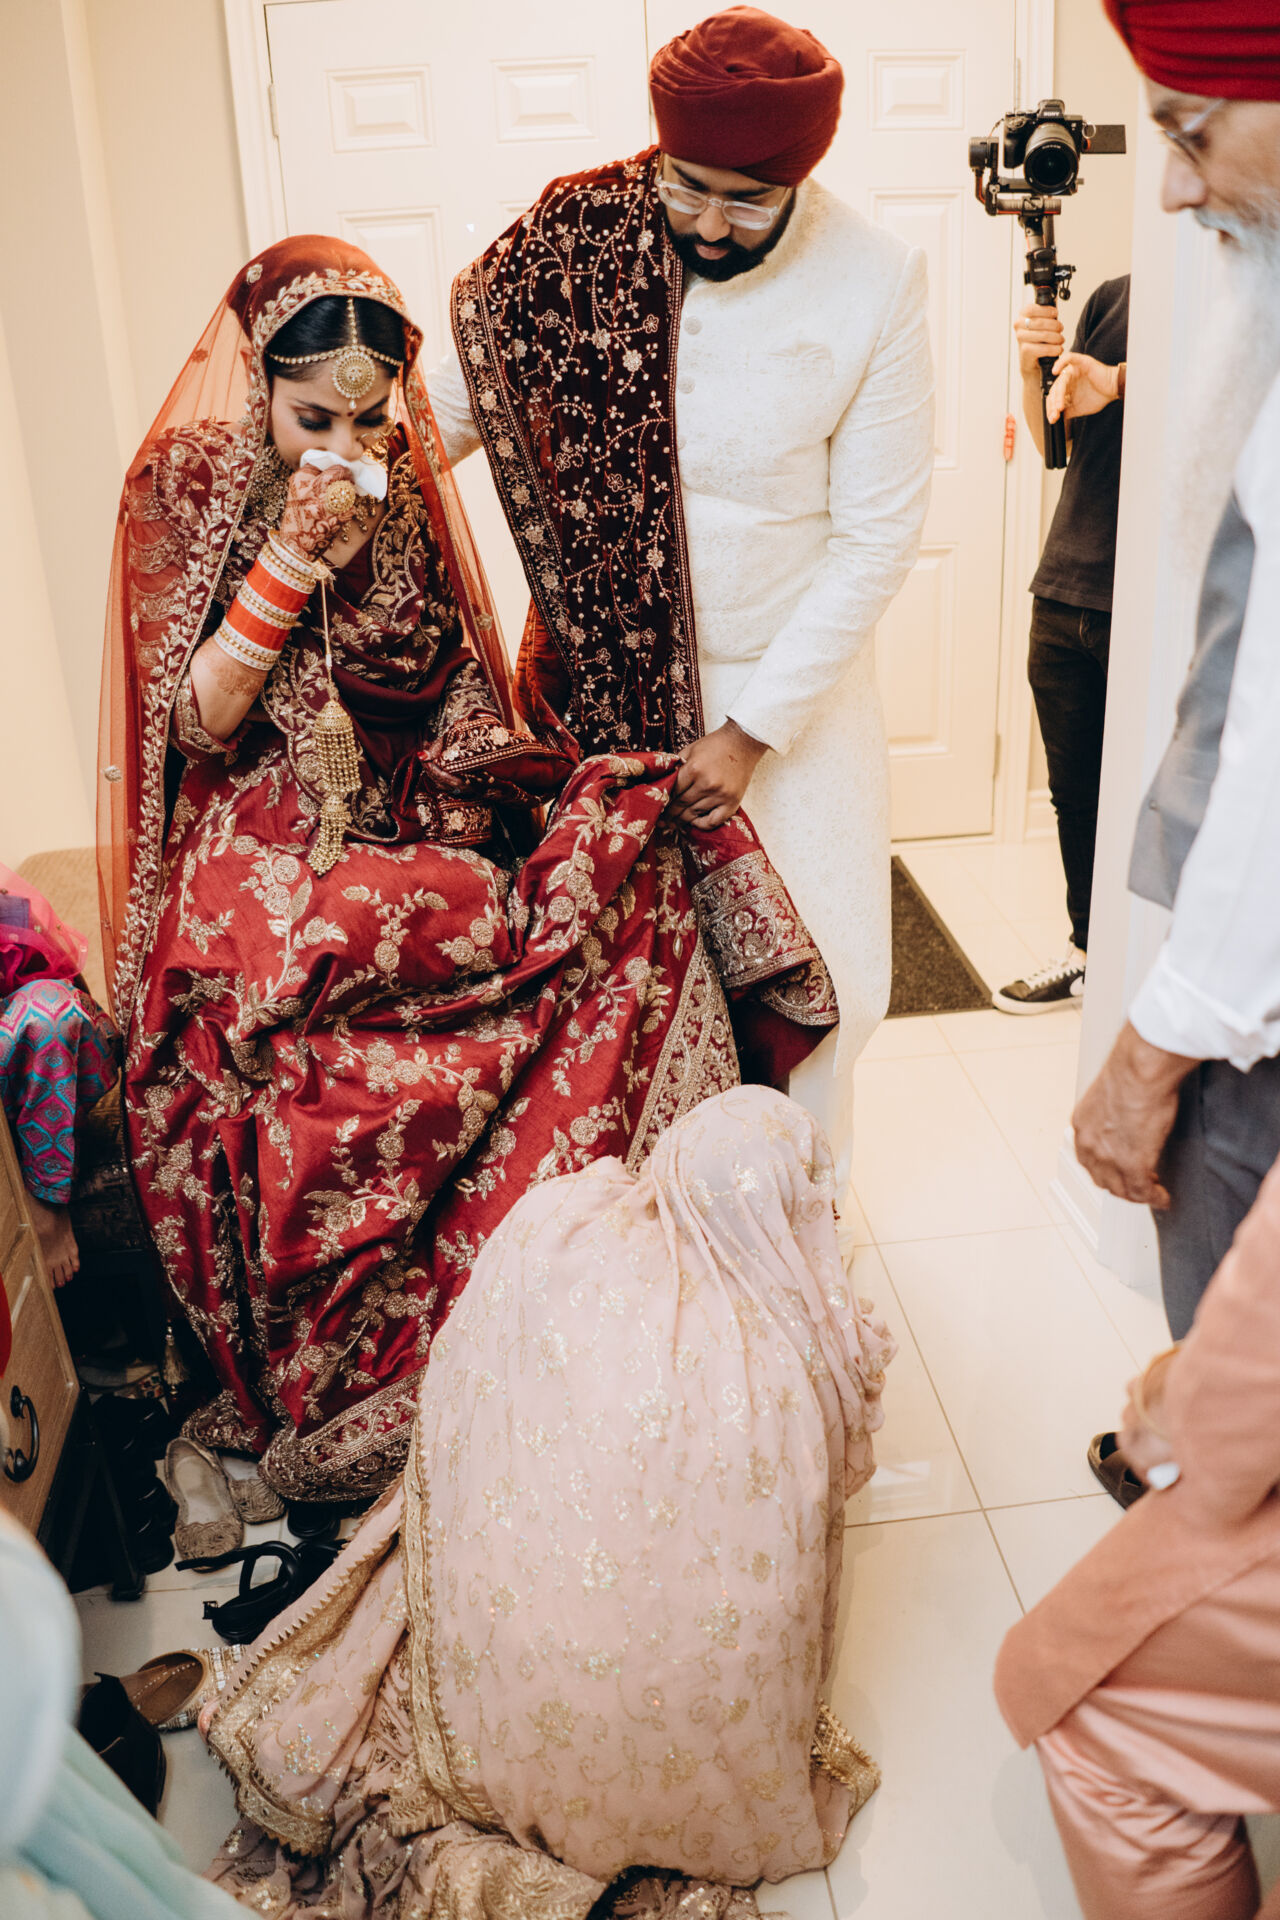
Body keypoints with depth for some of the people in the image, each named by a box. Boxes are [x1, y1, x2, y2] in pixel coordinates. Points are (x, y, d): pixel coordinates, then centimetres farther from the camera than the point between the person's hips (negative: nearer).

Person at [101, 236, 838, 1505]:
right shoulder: (187, 493, -2)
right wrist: (296, 556, -16)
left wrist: (475, 771, -5)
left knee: (639, 844, -20)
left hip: (417, 830, 4)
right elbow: (197, 719, -9)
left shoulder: (405, 485, 10)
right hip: (278, 861, -4)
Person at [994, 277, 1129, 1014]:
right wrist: (1033, 369, -4)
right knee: (1075, 790, 13)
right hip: (1068, 587, 5)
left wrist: (1120, 381, -25)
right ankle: (1090, 951, 30)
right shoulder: (1111, 298, 13)